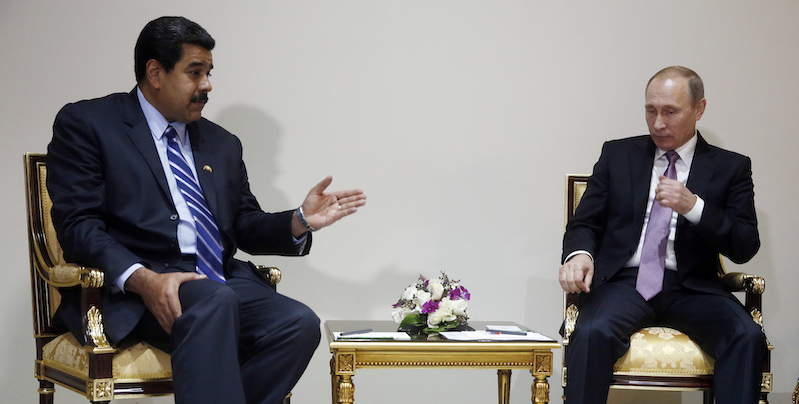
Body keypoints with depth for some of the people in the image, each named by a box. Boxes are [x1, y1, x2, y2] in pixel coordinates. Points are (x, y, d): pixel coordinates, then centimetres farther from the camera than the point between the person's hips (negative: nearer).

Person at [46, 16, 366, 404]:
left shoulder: (222, 144, 24)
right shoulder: (85, 124, 5)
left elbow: (245, 227, 25)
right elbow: (77, 225, -5)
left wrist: (300, 222, 2)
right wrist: (142, 279, -23)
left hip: (223, 281, 6)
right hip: (128, 291, -6)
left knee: (299, 324, -23)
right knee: (215, 301, -37)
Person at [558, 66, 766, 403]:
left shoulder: (730, 168, 10)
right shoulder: (617, 154, 15)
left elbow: (745, 247, 2)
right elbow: (585, 222, 12)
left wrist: (693, 207, -14)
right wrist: (580, 254, -14)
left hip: (691, 288, 0)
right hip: (624, 282, 0)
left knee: (747, 337, -30)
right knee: (592, 332, -34)